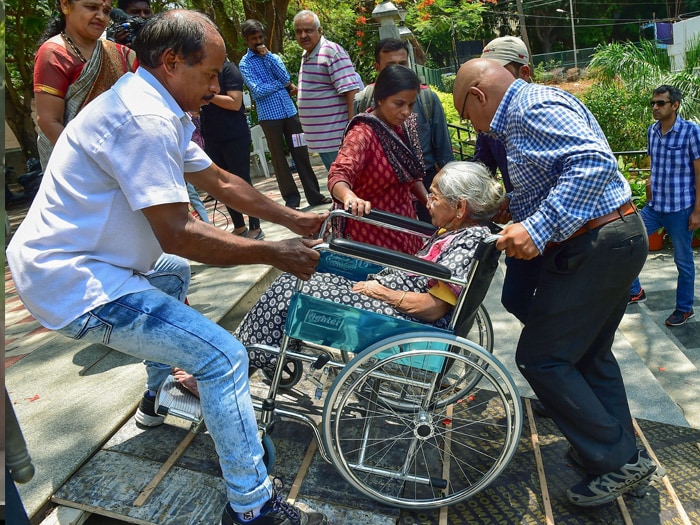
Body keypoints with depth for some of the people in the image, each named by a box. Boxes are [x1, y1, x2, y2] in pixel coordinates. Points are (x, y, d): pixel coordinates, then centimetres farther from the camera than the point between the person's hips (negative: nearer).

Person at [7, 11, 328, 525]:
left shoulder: (159, 111, 11)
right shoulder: (145, 119, -22)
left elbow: (219, 181, 15)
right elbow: (177, 234, -27)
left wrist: (293, 218, 15)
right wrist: (277, 253, -19)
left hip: (67, 261, 11)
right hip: (73, 284, -11)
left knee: (175, 275, 35)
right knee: (224, 356, -16)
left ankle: (155, 398, 46)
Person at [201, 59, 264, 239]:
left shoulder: (228, 69, -7)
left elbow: (235, 103, -17)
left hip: (235, 137, -7)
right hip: (211, 138, 7)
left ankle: (255, 228, 5)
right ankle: (239, 227, 19)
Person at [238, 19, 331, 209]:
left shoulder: (273, 56, 15)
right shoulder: (245, 63, 0)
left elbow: (285, 77, -3)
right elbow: (258, 90, -13)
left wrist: (268, 55, -7)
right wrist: (283, 85, -4)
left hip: (290, 110, 4)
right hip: (269, 115, -4)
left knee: (301, 153, 5)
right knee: (278, 157, 3)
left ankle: (314, 194, 12)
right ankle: (291, 198, 12)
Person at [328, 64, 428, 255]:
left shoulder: (401, 127, 3)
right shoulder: (363, 134, -20)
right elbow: (338, 176, -36)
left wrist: (429, 202, 1)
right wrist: (350, 198, -57)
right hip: (374, 230, -7)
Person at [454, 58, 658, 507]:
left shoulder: (533, 107, -14)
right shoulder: (527, 110, 19)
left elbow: (594, 162, -28)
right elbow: (539, 191, 21)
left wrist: (538, 229, -32)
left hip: (597, 246, -11)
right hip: (619, 237, 11)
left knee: (541, 358, -5)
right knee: (591, 355, 19)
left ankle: (616, 463, 5)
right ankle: (626, 455, 30)